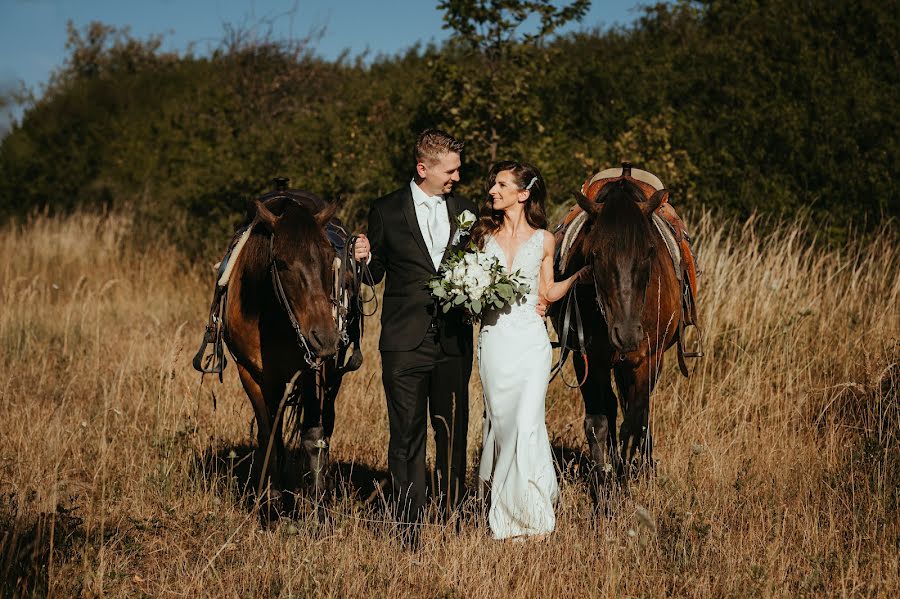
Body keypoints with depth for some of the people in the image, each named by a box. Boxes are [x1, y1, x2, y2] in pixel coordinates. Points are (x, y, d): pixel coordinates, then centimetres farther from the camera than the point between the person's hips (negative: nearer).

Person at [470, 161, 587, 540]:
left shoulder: (543, 240, 4)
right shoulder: (484, 235, 7)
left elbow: (548, 294, 10)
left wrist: (579, 275, -3)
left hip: (530, 340, -2)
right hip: (494, 338, 2)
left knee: (527, 423, -10)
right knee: (499, 421, 6)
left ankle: (529, 510, 1)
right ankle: (501, 513, 18)